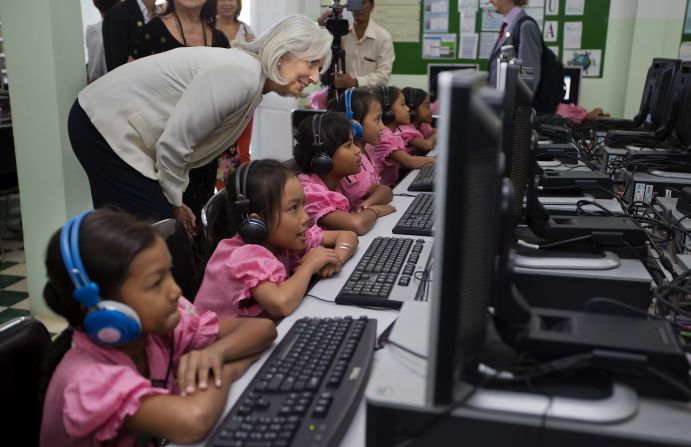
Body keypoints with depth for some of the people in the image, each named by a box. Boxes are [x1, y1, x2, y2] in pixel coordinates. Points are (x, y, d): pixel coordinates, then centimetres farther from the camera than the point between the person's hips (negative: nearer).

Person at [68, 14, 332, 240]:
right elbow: (173, 143, -24)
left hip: (117, 123, 9)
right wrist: (174, 203, -9)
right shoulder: (242, 76, -24)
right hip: (106, 125, -9)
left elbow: (187, 141, 11)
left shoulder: (253, 85, 6)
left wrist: (174, 201, 7)